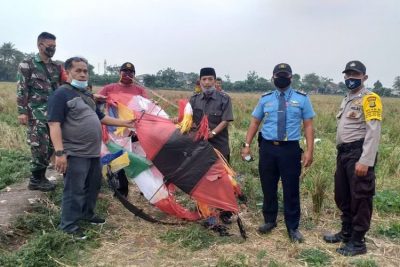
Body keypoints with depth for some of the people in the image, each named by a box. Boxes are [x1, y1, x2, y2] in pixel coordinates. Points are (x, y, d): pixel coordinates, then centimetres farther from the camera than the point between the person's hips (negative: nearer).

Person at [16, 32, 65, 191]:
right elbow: (21, 90, -8)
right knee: (40, 147, -6)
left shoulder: (56, 67, 14)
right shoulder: (27, 65, -3)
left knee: (49, 146, 8)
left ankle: (40, 176, 21)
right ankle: (36, 180, 8)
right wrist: (22, 111, -14)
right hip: (37, 113, -6)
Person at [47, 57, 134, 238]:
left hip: (93, 152, 9)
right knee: (74, 190, -1)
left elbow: (100, 117, 24)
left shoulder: (87, 94, 15)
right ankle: (68, 225, 13)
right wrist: (60, 152, -26)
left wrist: (124, 123, 20)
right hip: (75, 154, -9)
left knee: (93, 185, 19)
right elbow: (54, 124, -19)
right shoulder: (61, 94, -12)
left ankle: (87, 214, 37)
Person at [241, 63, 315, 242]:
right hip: (267, 148, 2)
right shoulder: (265, 99, 8)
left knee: (291, 190, 4)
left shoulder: (302, 99, 3)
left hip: (290, 149, -2)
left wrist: (309, 150, -8)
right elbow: (255, 123, 11)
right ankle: (269, 221, 31)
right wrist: (247, 145, 3)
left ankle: (293, 228, 19)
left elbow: (308, 125, 0)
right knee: (268, 187, 12)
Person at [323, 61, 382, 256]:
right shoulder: (347, 100, 19)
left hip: (359, 154, -9)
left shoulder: (369, 99, -8)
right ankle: (346, 233, 33)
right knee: (342, 196, 17)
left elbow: (373, 132, -17)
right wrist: (341, 154, 16)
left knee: (360, 199, 1)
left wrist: (365, 161, -23)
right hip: (344, 153, 9)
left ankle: (357, 242, 12)